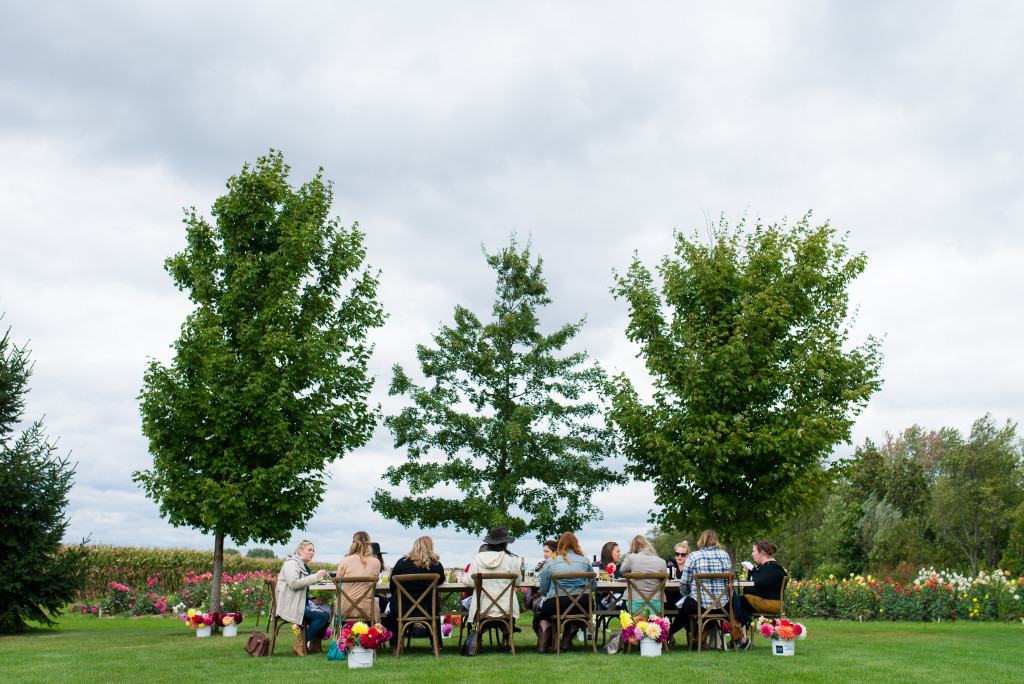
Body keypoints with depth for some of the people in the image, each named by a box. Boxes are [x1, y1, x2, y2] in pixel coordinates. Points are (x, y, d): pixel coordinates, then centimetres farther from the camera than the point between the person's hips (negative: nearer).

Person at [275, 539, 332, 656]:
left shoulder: (304, 566, 25)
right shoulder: (291, 564, -6)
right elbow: (294, 584, -22)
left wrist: (312, 600, 12)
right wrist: (315, 577, -22)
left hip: (302, 603, 10)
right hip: (290, 606, -10)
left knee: (328, 610, -9)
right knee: (323, 615, -24)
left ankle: (315, 645, 0)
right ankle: (301, 645, -14)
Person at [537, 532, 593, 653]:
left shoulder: (551, 562, 4)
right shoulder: (584, 560, 10)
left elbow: (543, 588, 5)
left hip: (557, 604, -2)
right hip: (583, 604, 2)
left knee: (544, 608, 30)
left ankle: (543, 642, 11)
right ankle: (566, 642, 25)